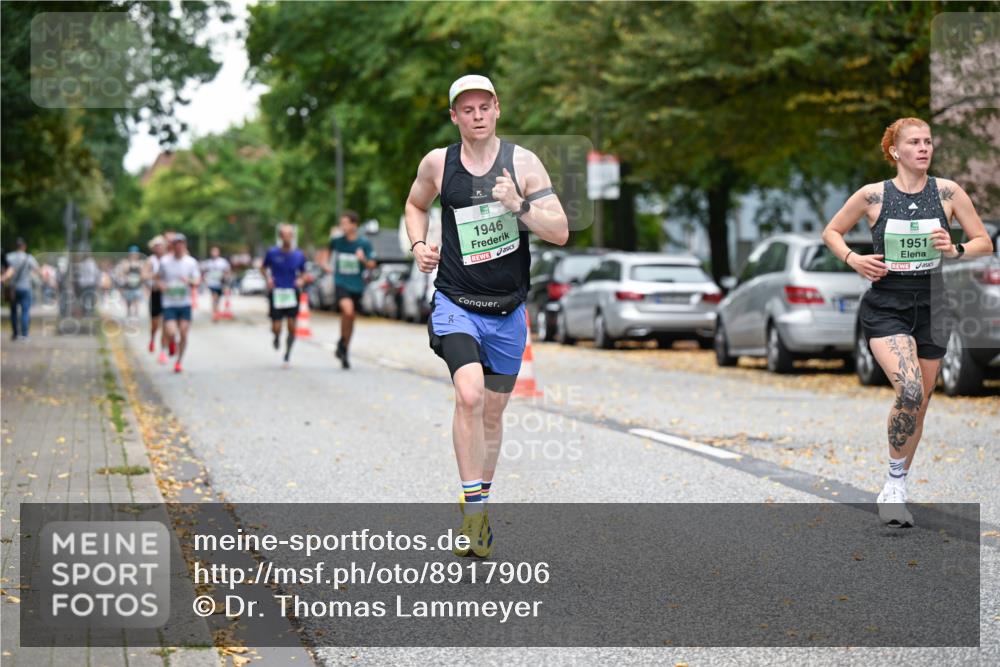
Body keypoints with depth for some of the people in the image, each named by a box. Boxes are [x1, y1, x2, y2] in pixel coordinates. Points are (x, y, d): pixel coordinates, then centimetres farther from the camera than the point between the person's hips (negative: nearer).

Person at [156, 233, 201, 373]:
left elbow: (197, 282, -2)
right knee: (170, 333, -15)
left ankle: (179, 361, 17)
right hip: (169, 304, -1)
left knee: (183, 334, -1)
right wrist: (161, 284, -8)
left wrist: (189, 281, -23)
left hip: (185, 304, 1)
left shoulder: (191, 262, 0)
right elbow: (158, 277, 14)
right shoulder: (164, 261, 0)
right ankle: (172, 343, 22)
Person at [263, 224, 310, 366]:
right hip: (276, 293, -1)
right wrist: (268, 278, -5)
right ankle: (277, 337, 33)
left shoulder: (299, 255, 1)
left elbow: (303, 273, 13)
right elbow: (264, 268, 13)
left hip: (292, 293, 1)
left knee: (292, 326, -6)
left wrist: (301, 280, -8)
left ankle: (287, 356, 11)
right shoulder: (272, 253, -3)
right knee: (276, 328, -6)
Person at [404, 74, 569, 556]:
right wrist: (418, 245, 2)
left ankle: (482, 504, 31)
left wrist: (519, 206, -23)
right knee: (469, 395, -24)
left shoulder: (523, 163, -4)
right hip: (456, 303, -1)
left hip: (507, 309, 1)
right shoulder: (437, 163, -1)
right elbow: (415, 204, 20)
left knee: (493, 411, 12)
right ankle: (472, 506, -17)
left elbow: (561, 232, -8)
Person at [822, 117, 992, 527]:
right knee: (909, 393, -24)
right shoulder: (872, 196, -4)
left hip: (931, 308, 3)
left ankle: (895, 488, 27)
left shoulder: (948, 192, -1)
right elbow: (831, 232, 10)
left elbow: (984, 242, 5)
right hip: (886, 307, -3)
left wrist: (956, 251, -15)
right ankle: (895, 480, -6)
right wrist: (853, 259, -8)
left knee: (919, 405, 10)